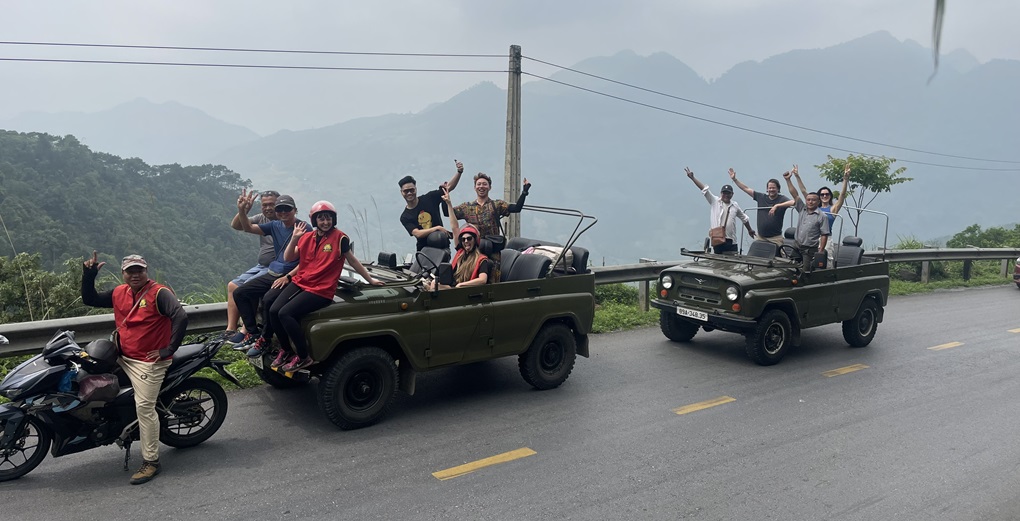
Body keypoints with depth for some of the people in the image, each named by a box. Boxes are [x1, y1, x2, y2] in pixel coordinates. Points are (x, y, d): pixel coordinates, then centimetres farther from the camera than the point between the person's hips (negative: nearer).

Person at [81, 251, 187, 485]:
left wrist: (168, 349, -22)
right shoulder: (119, 293, 8)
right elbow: (89, 300, 20)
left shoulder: (159, 293, -14)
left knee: (145, 407, -9)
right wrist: (88, 275, 5)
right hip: (122, 357, 8)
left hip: (149, 361, -8)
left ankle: (151, 462, -1)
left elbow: (181, 317, -25)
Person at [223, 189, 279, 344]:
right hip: (260, 266, 9)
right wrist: (243, 210, -16)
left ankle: (246, 331, -19)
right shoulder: (261, 218, 9)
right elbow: (235, 225, 4)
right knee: (233, 286, 6)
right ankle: (230, 329, 6)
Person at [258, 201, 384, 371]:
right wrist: (294, 238, -7)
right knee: (273, 310, -15)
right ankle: (286, 350, 5)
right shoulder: (307, 237, 10)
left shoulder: (340, 238, -5)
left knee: (285, 313, -23)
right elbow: (288, 258, 8)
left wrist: (370, 280, 10)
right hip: (299, 282, 6)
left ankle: (304, 357, -11)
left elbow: (353, 261, 4)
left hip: (321, 290, -6)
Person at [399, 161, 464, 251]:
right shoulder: (405, 217, -2)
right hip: (424, 249, 0)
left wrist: (459, 172, -16)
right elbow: (417, 233, -15)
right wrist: (437, 228, -22)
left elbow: (449, 186, -2)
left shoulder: (429, 198, 2)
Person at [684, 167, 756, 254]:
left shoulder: (735, 206, 13)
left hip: (731, 241, 2)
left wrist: (750, 230, 32)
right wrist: (692, 178, -11)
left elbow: (744, 218, 26)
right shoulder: (715, 202, 4)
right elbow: (704, 189, -4)